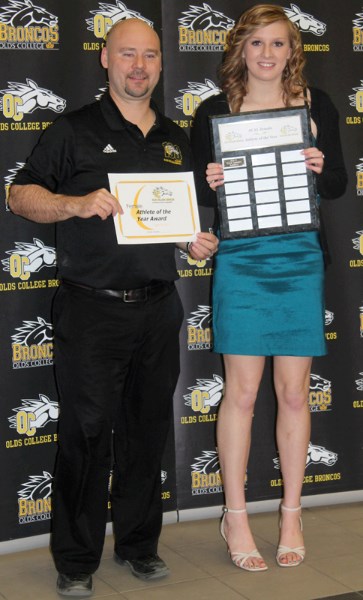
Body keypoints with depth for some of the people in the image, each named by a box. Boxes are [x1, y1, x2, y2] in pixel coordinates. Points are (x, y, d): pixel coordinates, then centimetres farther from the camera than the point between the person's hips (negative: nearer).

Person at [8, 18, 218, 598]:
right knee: (86, 432, -2)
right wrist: (77, 203, -19)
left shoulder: (175, 140, 16)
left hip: (159, 309, 5)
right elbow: (21, 195, -3)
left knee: (147, 430, 11)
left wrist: (196, 241, 5)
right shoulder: (75, 131, 0)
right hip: (92, 309, -4)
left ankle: (139, 543, 25)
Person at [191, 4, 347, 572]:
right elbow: (197, 193, 5)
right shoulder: (215, 111, 2)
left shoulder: (316, 104, 6)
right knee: (242, 392, 1)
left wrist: (321, 168, -14)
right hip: (241, 261, -1)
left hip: (301, 259, 2)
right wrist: (210, 183, -16)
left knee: (294, 392, 7)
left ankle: (291, 514, 22)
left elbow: (338, 186, 7)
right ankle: (235, 516, 15)